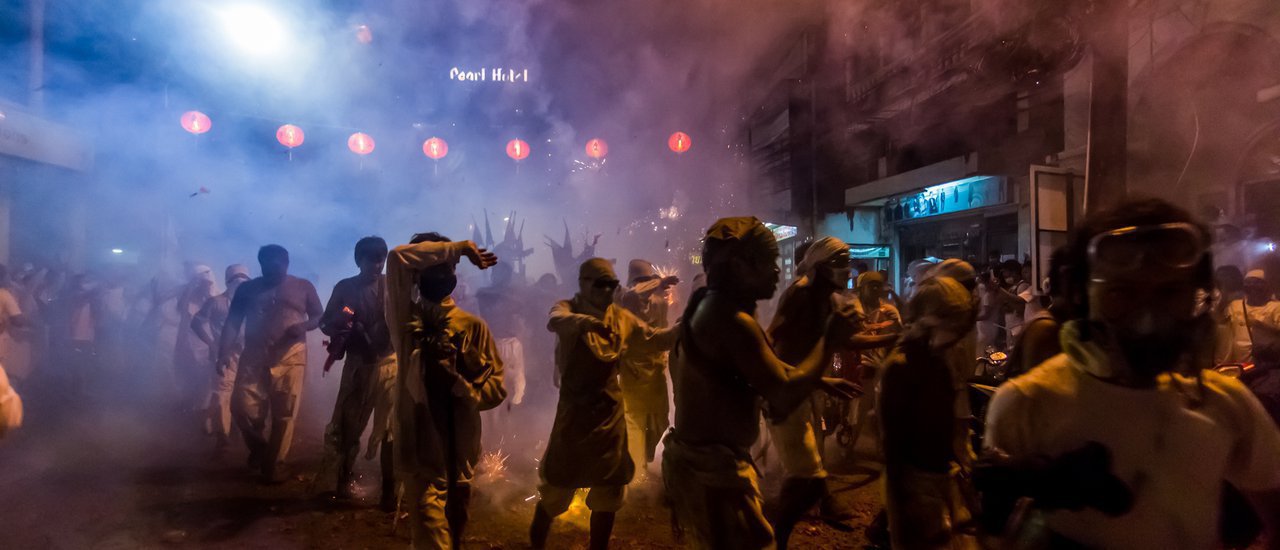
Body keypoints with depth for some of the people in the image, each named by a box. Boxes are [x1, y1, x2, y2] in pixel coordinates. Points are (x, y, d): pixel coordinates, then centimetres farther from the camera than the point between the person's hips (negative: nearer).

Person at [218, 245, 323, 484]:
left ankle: (274, 462, 14)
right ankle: (259, 448, 24)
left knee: (284, 415, -1)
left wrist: (303, 326, -11)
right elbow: (232, 323, 7)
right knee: (243, 408, -4)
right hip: (253, 359, 1)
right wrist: (224, 352, -7)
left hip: (290, 359, -1)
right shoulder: (247, 289, 12)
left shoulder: (303, 287, 9)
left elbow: (320, 317, 10)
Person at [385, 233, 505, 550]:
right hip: (420, 449, -2)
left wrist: (459, 384, -18)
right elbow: (398, 258, -18)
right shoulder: (405, 319, -2)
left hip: (460, 451, 3)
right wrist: (459, 248, -14)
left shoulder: (473, 326, 3)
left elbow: (496, 387, 0)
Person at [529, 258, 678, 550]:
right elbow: (555, 321, -32)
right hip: (573, 414, -4)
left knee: (608, 493, 15)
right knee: (555, 487, 9)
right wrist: (586, 321, -54)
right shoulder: (569, 307, -10)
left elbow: (654, 339, 9)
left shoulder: (622, 318, 3)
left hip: (610, 414, 4)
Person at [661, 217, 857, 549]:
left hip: (694, 457, 10)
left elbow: (766, 370, 17)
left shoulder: (710, 308, 9)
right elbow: (784, 398, -25)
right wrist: (830, 338, -16)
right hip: (713, 467, -10)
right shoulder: (732, 320, -23)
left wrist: (820, 381, 10)